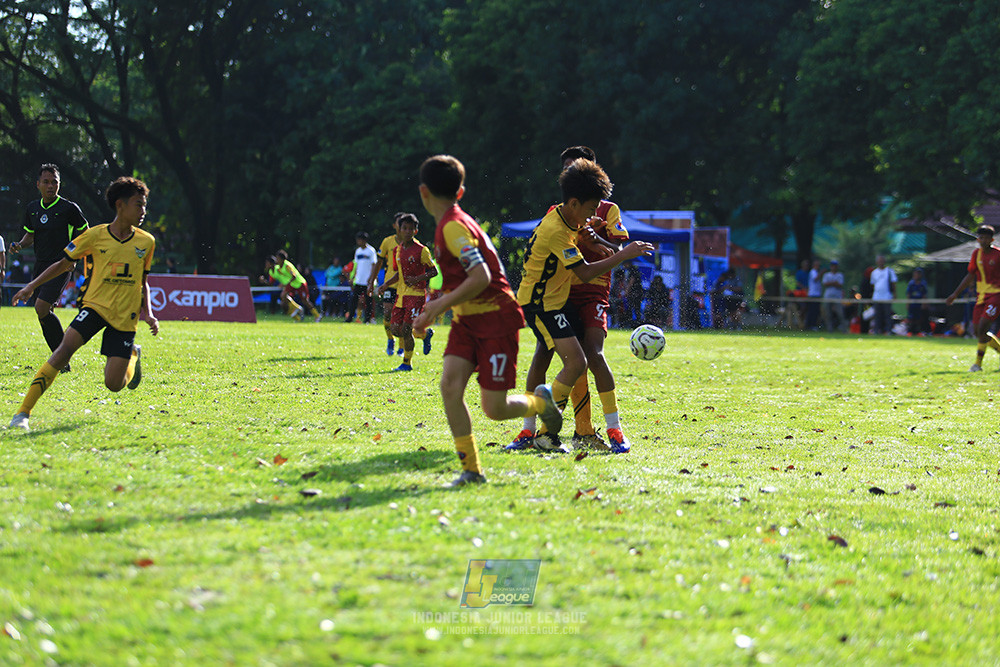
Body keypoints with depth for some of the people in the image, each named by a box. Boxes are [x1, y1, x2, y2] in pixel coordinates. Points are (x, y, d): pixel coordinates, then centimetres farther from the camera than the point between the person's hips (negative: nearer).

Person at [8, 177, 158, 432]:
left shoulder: (146, 242, 5)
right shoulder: (95, 236, -2)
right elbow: (65, 263, 9)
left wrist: (148, 315, 3)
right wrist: (32, 286, 3)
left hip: (125, 317, 1)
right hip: (95, 305, -1)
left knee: (114, 384, -6)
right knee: (66, 347, -28)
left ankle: (132, 355, 32)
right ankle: (23, 412, -27)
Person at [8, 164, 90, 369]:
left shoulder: (69, 209, -7)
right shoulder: (32, 209, 9)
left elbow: (85, 234, 3)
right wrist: (19, 245, 0)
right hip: (40, 265, 6)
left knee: (42, 309, -21)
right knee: (44, 315, 7)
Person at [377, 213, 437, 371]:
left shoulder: (421, 250, -9)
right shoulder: (397, 250, 10)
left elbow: (434, 271, -6)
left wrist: (417, 279, -20)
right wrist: (386, 285, 8)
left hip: (417, 294, -7)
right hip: (401, 293, 7)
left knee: (406, 329, -13)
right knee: (396, 330, 3)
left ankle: (407, 363, 3)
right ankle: (425, 334, 28)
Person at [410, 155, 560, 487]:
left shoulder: (453, 226, -19)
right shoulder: (451, 223, 12)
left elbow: (481, 277, -27)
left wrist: (442, 304, -20)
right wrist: (436, 307, 18)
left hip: (495, 319, -9)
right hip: (468, 320, 9)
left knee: (495, 408, -6)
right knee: (450, 386, -10)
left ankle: (540, 401, 26)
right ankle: (471, 469, -7)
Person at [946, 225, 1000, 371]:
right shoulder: (976, 254, 7)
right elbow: (971, 276, 16)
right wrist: (955, 294, 15)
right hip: (981, 296, 6)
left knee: (982, 328, -16)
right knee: (977, 330, 3)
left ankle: (978, 363, -8)